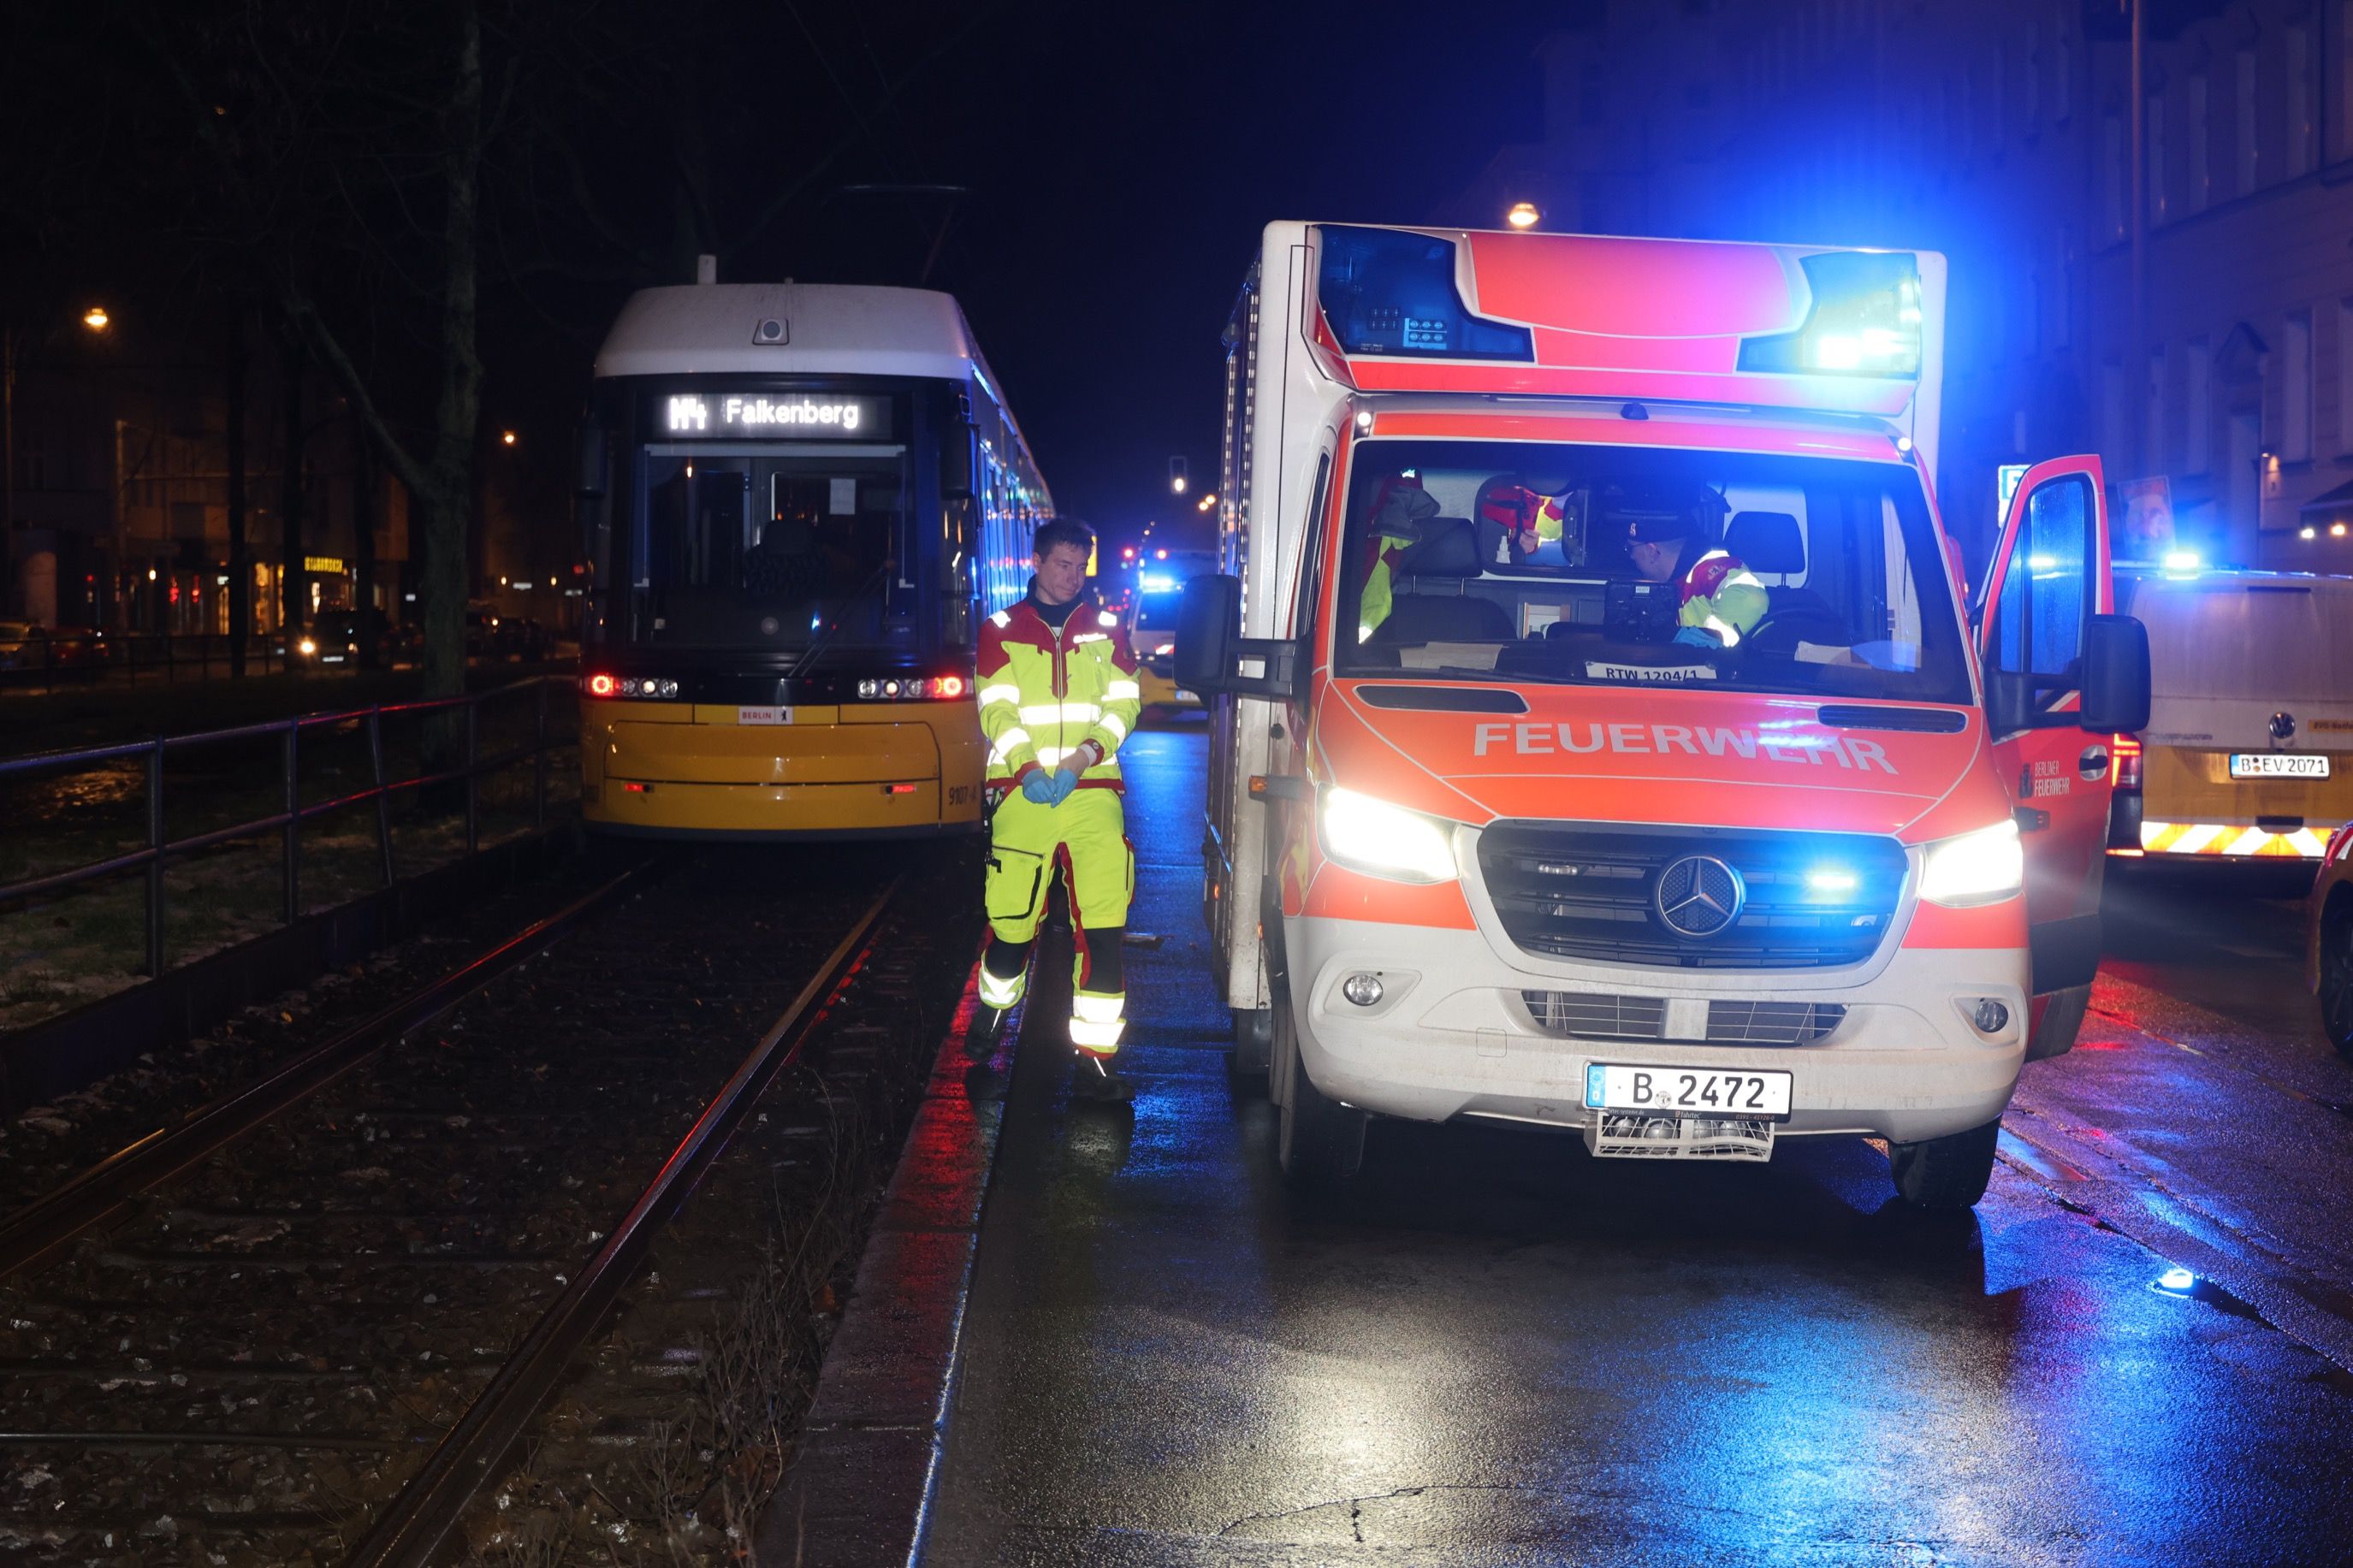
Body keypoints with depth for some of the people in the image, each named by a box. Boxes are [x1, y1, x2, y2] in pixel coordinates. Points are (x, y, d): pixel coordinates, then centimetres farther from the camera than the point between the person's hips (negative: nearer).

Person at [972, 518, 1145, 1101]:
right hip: (1023, 792, -1)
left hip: (1093, 791, 1)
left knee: (1104, 928, -10)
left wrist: (1084, 757, -10)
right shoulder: (1002, 631, 11)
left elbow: (1123, 703, 7)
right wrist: (1028, 766, -15)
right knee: (1011, 922, -1)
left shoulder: (1105, 630, 15)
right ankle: (989, 1030, 27)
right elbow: (997, 710, 2)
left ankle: (1095, 1060, -9)